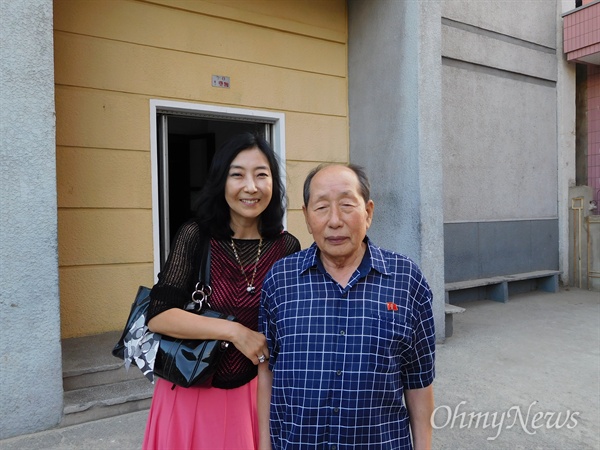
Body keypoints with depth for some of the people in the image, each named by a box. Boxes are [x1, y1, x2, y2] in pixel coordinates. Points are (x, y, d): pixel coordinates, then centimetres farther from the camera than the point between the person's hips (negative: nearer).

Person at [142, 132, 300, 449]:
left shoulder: (287, 247, -8)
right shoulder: (195, 236, -14)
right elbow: (158, 316, -20)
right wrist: (235, 332, -24)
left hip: (253, 392, 2)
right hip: (191, 393, -2)